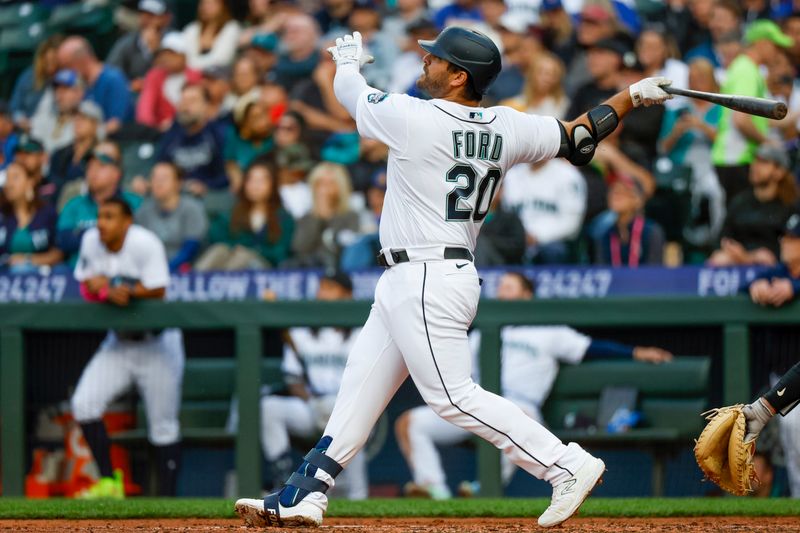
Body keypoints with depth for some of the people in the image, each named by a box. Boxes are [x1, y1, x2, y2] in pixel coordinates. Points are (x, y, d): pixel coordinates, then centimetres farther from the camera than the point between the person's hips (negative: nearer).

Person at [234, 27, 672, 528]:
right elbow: (578, 139, 11)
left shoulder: (414, 118, -16)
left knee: (454, 396, -10)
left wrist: (348, 58, 25)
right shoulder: (508, 128, 4)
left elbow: (349, 88, 2)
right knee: (359, 389, 12)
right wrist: (634, 94, 24)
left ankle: (568, 465, -10)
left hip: (426, 283, -10)